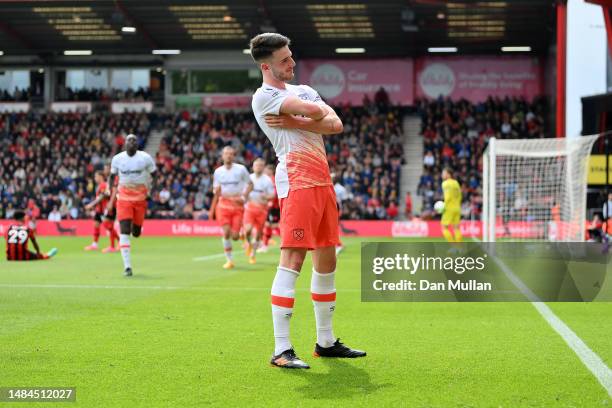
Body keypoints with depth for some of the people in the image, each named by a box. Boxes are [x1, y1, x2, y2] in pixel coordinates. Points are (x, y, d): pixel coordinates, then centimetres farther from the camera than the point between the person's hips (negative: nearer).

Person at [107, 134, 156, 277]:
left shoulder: (145, 158, -5)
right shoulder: (117, 159, 0)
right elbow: (112, 176, 15)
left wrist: (150, 189, -11)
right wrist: (110, 189, -2)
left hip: (140, 198, 0)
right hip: (124, 198, 0)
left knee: (136, 232, 8)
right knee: (124, 232, -11)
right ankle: (127, 266, -9)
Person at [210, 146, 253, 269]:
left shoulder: (241, 169, -2)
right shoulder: (218, 171, 7)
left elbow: (250, 184, 5)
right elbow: (217, 192, 14)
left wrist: (243, 197, -10)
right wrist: (212, 209, 6)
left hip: (237, 204, -1)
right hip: (223, 204, 1)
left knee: (235, 236, -6)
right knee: (226, 232, -12)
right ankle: (229, 260, 1)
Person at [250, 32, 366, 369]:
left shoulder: (303, 90, 21)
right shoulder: (263, 96, -3)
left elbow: (336, 125, 5)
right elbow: (315, 111, -16)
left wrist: (295, 122, -8)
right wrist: (308, 114, 7)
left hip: (322, 181, 8)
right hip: (297, 180, -8)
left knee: (327, 260, 12)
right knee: (292, 260, -14)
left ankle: (326, 342, 22)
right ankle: (281, 350, -13)